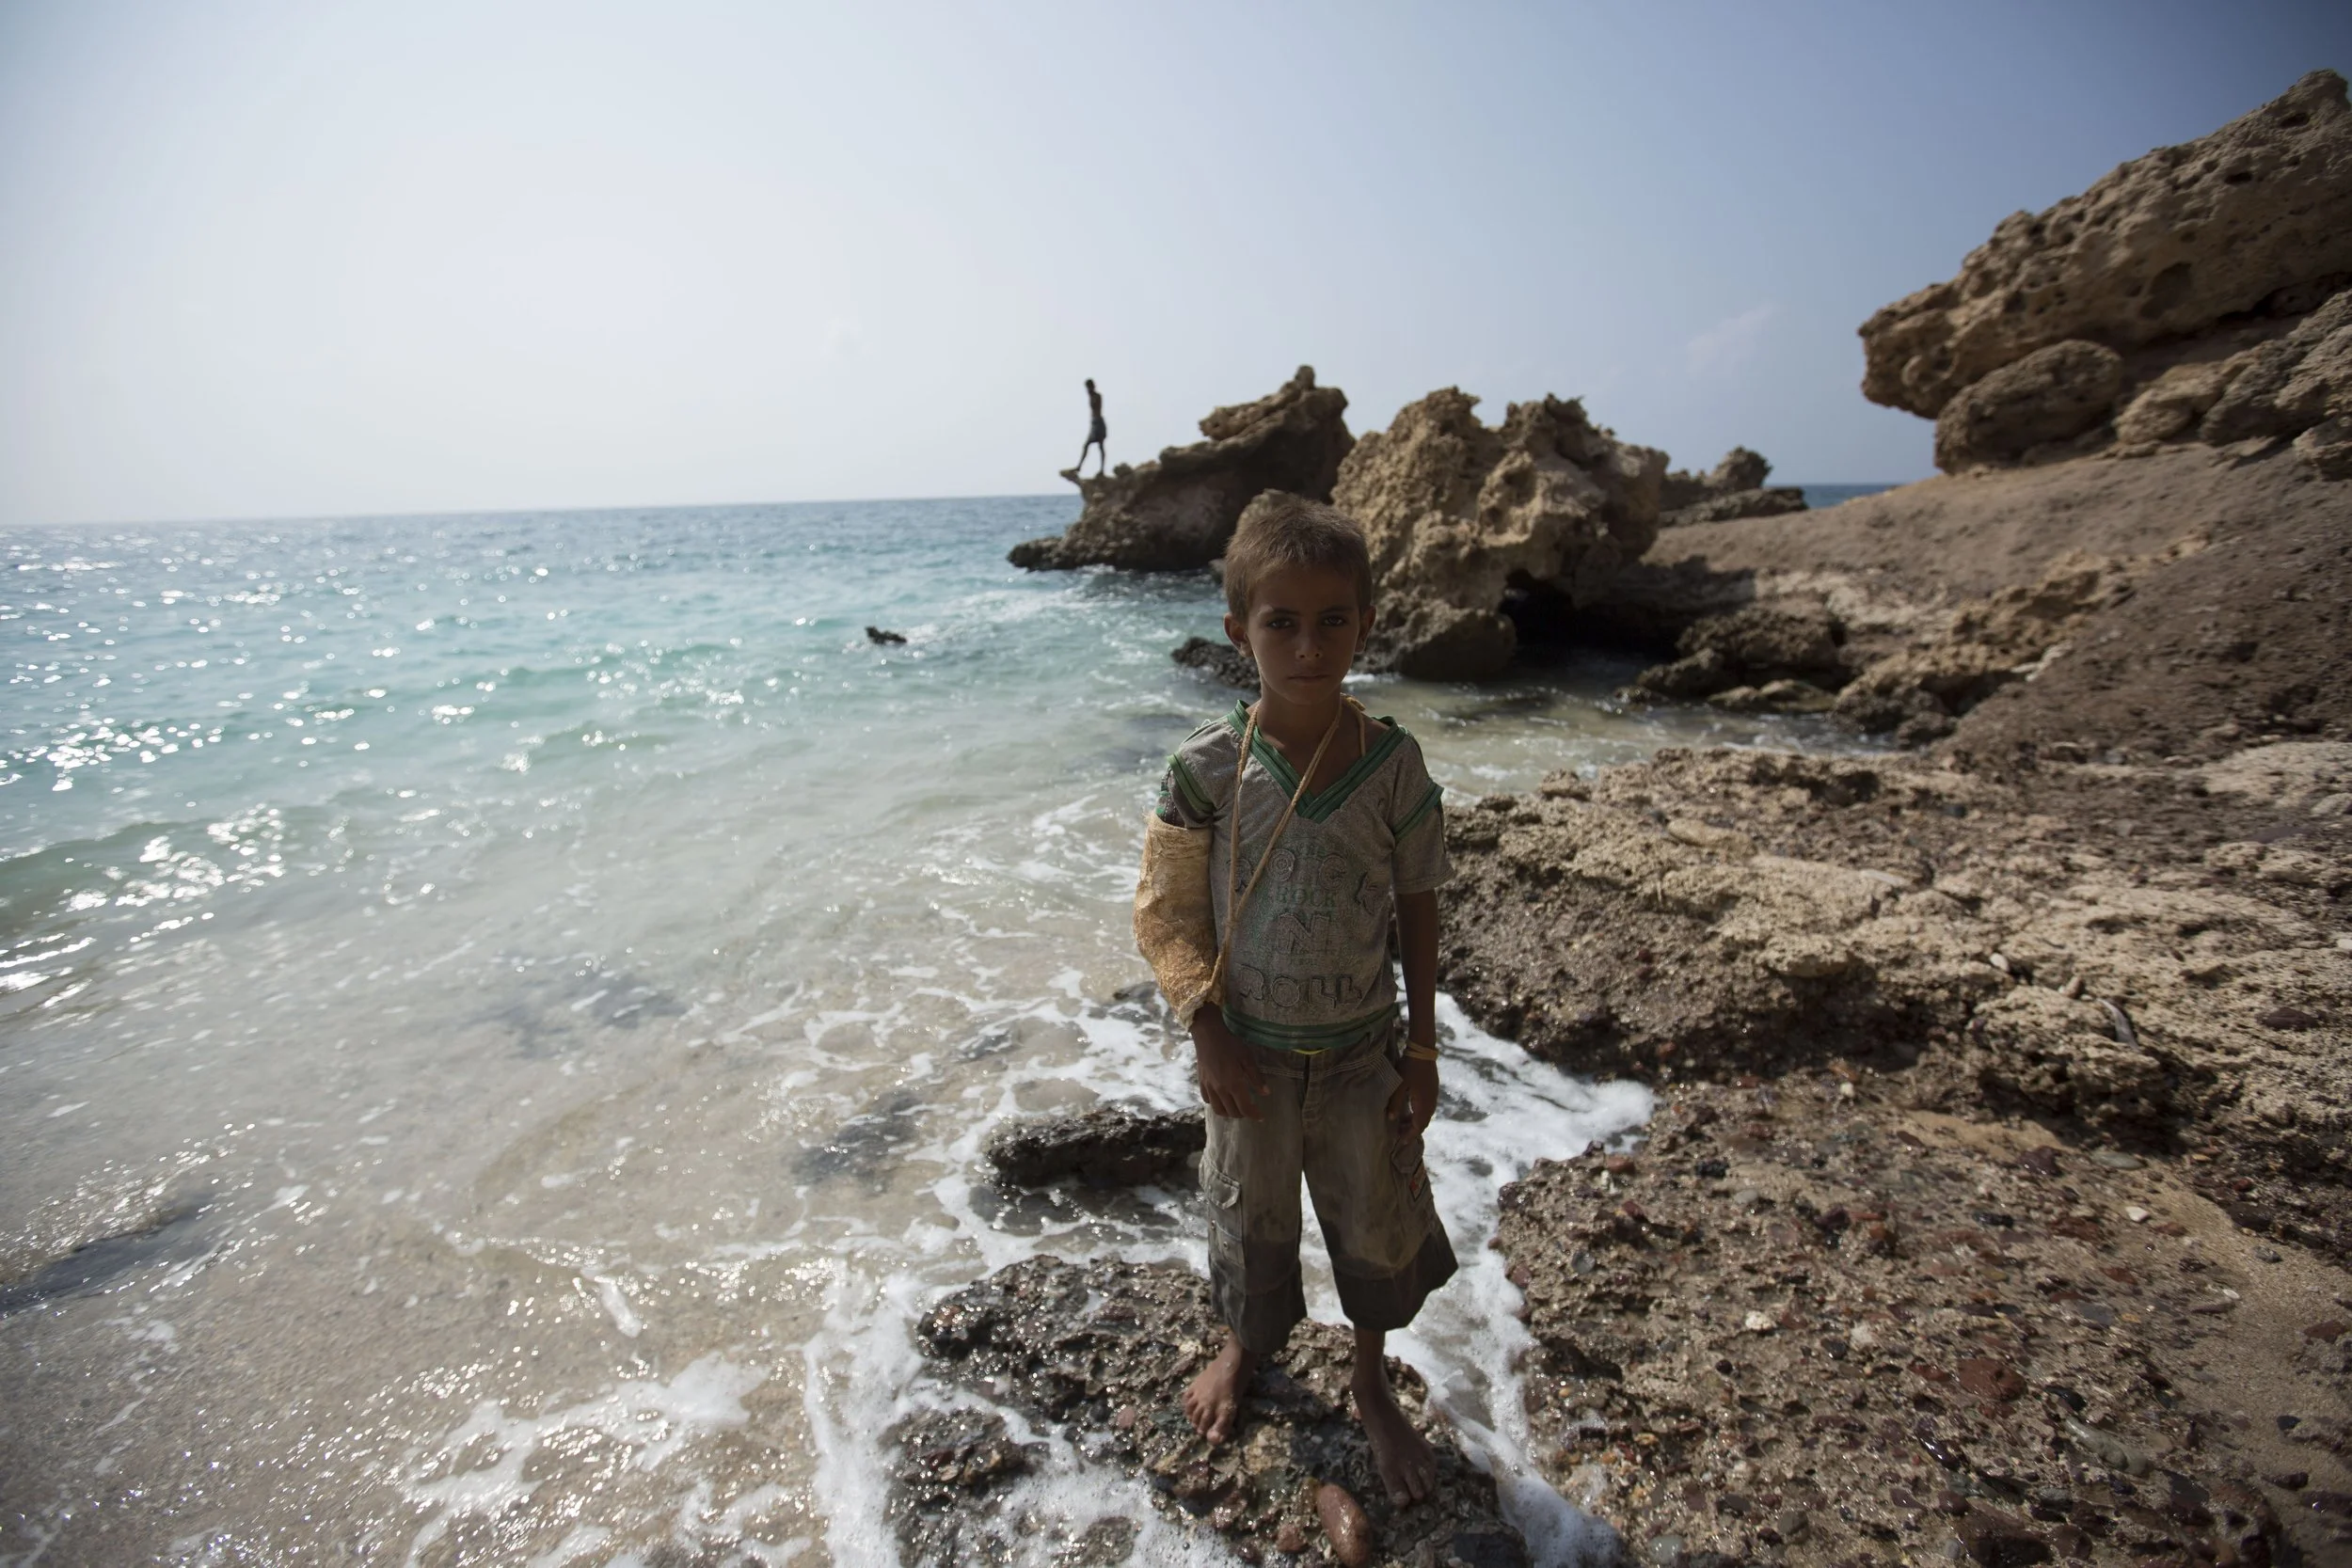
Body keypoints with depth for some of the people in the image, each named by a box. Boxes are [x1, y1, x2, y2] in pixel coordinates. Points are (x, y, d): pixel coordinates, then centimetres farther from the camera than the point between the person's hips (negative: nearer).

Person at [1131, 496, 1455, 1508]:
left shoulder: (1392, 763, -13)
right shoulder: (1208, 767, -17)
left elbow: (1418, 909, -3)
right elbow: (1165, 912, -9)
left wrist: (1422, 1051, -1)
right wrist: (1211, 1036, -13)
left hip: (1363, 1050, 1)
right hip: (1252, 1054, -1)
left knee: (1379, 1220, 19)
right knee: (1249, 1216, 22)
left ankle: (1372, 1383, 47)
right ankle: (1245, 1345, 53)